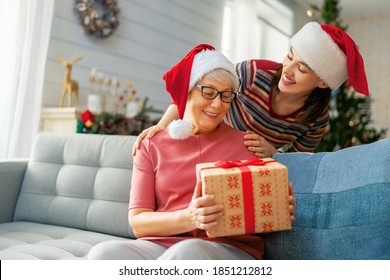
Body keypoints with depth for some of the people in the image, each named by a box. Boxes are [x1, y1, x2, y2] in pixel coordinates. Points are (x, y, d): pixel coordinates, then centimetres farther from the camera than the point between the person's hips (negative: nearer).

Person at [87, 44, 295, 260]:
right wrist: (188, 218, -18)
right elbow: (138, 222, 2)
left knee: (188, 252, -36)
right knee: (103, 253, -30)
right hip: (160, 245, 2)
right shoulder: (152, 146, 11)